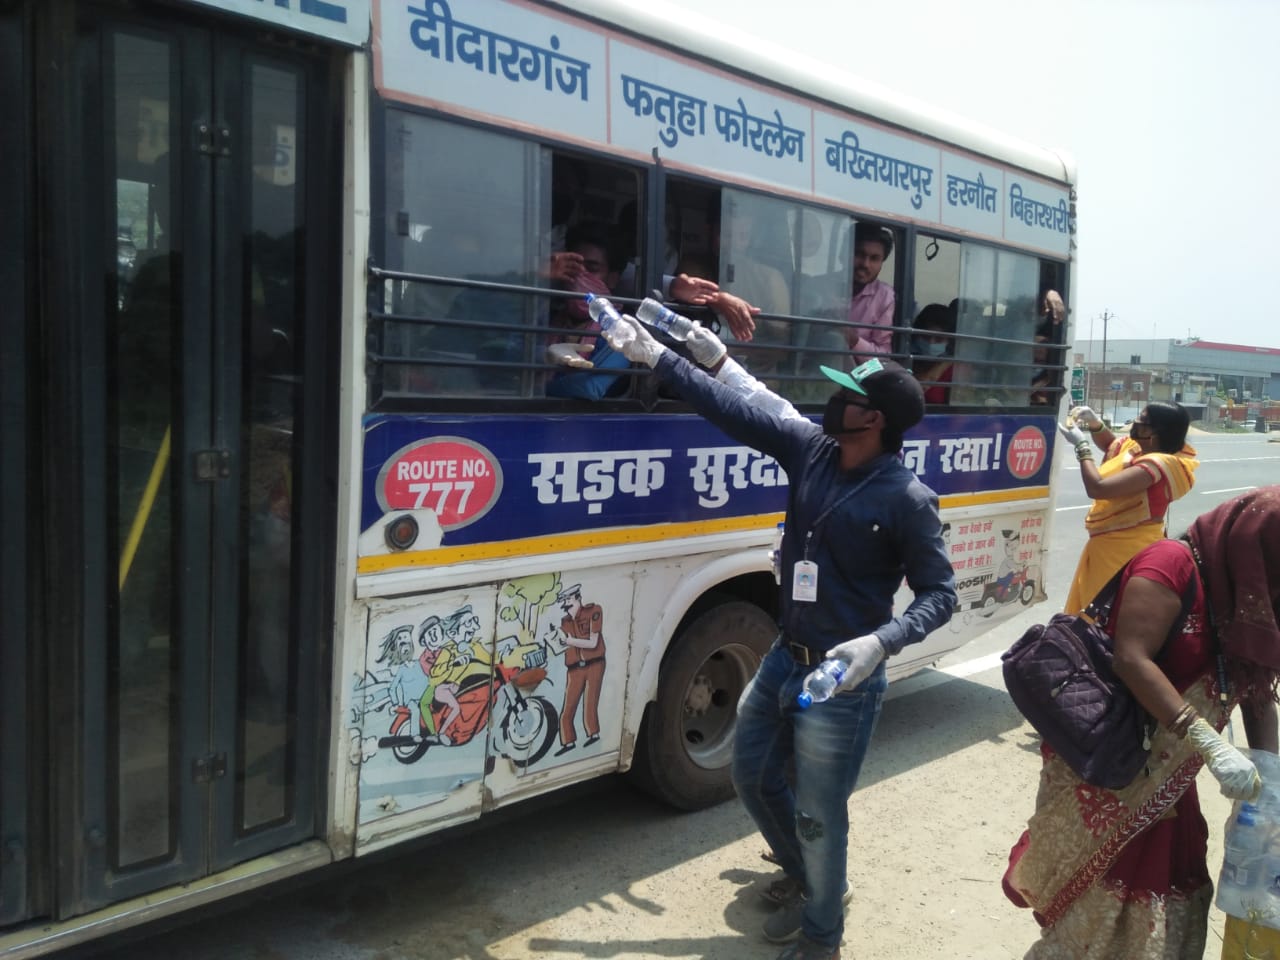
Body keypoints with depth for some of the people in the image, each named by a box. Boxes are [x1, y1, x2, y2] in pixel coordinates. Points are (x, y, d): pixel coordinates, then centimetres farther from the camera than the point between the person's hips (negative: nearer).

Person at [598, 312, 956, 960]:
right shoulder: (810, 447, -3)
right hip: (783, 661, 7)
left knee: (817, 815, 5)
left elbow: (938, 595, -12)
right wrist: (655, 356, -5)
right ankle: (809, 879, 47)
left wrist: (879, 642, -28)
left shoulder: (906, 499, -17)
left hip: (843, 680, -7)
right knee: (753, 776, 21)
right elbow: (735, 410, -1)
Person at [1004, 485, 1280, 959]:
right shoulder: (1171, 565, -18)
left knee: (1166, 910, 13)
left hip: (1162, 780, 8)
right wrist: (1210, 743, -32)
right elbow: (1132, 660, -28)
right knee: (1092, 906, 4)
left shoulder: (1240, 598, 6)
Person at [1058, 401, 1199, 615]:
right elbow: (1109, 443, 29)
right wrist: (1095, 424, 7)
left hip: (1127, 550, -10)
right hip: (1108, 544, 10)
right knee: (1091, 606, 19)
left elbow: (1097, 488, -31)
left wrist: (1081, 445, -17)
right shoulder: (1136, 446, 5)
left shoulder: (1158, 463, -24)